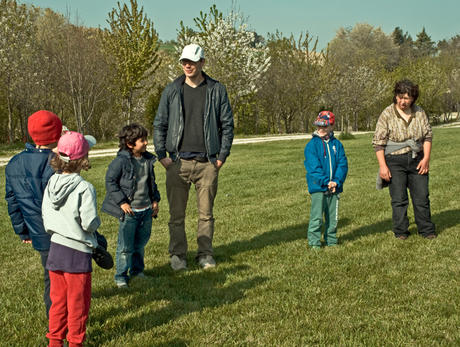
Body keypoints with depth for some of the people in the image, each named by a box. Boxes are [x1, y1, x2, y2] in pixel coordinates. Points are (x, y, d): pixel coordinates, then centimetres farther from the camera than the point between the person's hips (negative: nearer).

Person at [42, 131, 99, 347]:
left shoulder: (51, 184, 1)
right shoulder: (84, 188, -17)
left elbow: (45, 217, 6)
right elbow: (89, 223, -20)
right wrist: (96, 222, 1)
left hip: (55, 248, 6)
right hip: (77, 252, -6)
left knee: (58, 298, 18)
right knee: (78, 300, 9)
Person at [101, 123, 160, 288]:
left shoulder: (147, 160, 6)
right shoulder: (121, 161, -14)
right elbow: (110, 181, -10)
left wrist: (155, 200, 13)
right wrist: (122, 202, -14)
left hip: (146, 210, 6)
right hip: (129, 211, -6)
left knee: (141, 243, 17)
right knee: (125, 246, -1)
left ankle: (137, 270, 34)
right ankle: (121, 276, 11)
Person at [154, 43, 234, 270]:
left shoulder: (216, 90, 4)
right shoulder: (172, 91, 6)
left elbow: (227, 124, 8)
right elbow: (159, 124, 9)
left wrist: (223, 155, 1)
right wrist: (161, 155, 1)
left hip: (207, 163, 0)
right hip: (178, 162, 0)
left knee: (206, 213, 6)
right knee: (177, 213, 3)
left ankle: (205, 254, 17)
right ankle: (177, 255, 14)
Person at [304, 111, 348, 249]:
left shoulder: (337, 144, 7)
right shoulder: (312, 145, -3)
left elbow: (342, 164, 2)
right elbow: (314, 167, -11)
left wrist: (336, 181, -13)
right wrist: (326, 182, -19)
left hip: (334, 187, 4)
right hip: (317, 187, -4)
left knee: (333, 217, 11)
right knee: (316, 216, -5)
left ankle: (331, 241, 22)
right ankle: (314, 243, 2)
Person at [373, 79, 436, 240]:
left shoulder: (420, 113, 3)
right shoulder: (387, 114, -7)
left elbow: (428, 135, 9)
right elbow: (378, 141, -7)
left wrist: (426, 158, -2)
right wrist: (382, 165, -13)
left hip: (417, 160, 3)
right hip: (395, 161, -3)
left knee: (422, 196, 4)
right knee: (399, 199, 0)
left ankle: (427, 230, 15)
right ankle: (400, 232, 11)